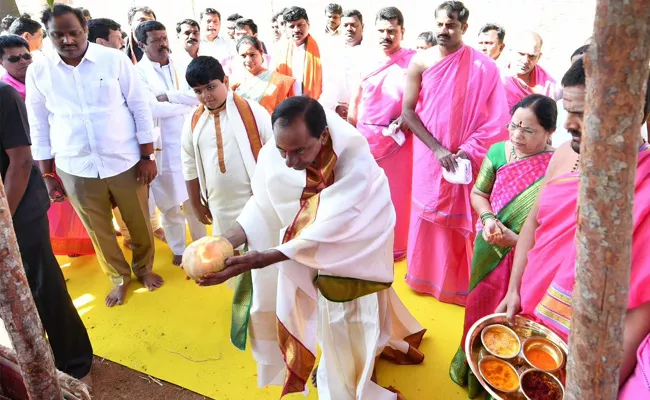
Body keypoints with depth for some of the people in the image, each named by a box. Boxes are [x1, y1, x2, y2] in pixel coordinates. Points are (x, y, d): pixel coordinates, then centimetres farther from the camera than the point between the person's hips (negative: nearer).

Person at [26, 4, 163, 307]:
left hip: (125, 162, -1)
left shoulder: (115, 60, -6)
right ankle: (119, 277, 39)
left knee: (139, 223, 13)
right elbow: (38, 127, 5)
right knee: (98, 230, 15)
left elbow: (141, 109, -3)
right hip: (76, 169, 2)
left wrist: (147, 157, -5)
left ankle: (144, 267, 40)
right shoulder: (37, 72, -1)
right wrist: (47, 175, 5)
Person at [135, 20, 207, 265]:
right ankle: (179, 249, 28)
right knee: (169, 203, 9)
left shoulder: (181, 68, 7)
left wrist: (168, 96, -15)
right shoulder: (137, 73, -5)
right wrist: (185, 102, -11)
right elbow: (150, 109, -20)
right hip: (161, 148, -3)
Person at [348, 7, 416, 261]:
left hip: (397, 139, -3)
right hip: (365, 138, 4)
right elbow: (356, 100, 11)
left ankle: (394, 245, 25)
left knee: (395, 192, 7)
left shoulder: (414, 62, -5)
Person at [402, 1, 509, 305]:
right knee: (428, 216, 11)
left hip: (467, 158, -1)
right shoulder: (420, 62, -3)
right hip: (430, 155, 1)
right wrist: (437, 149, -14)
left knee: (463, 218, 6)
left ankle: (459, 281, 24)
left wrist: (469, 150, -16)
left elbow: (495, 117, -6)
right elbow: (407, 111, -6)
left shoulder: (483, 66, -7)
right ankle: (424, 274, 30)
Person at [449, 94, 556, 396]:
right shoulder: (499, 151, -8)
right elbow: (478, 193, 4)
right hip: (488, 251, 4)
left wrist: (518, 240, -26)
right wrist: (488, 218, -14)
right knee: (481, 307, 21)